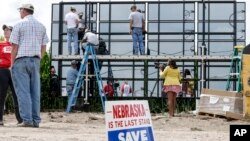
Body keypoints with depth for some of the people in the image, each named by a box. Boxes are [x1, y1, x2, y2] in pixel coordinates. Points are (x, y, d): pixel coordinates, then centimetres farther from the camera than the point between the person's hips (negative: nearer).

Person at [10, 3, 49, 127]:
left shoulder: (19, 25, -2)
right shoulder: (41, 26, 13)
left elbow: (14, 46, -6)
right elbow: (43, 48, 11)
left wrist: (12, 64, -1)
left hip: (21, 60, -4)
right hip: (35, 61, 5)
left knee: (23, 91, -4)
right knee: (35, 91, 5)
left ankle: (27, 120, -9)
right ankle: (36, 120, 4)